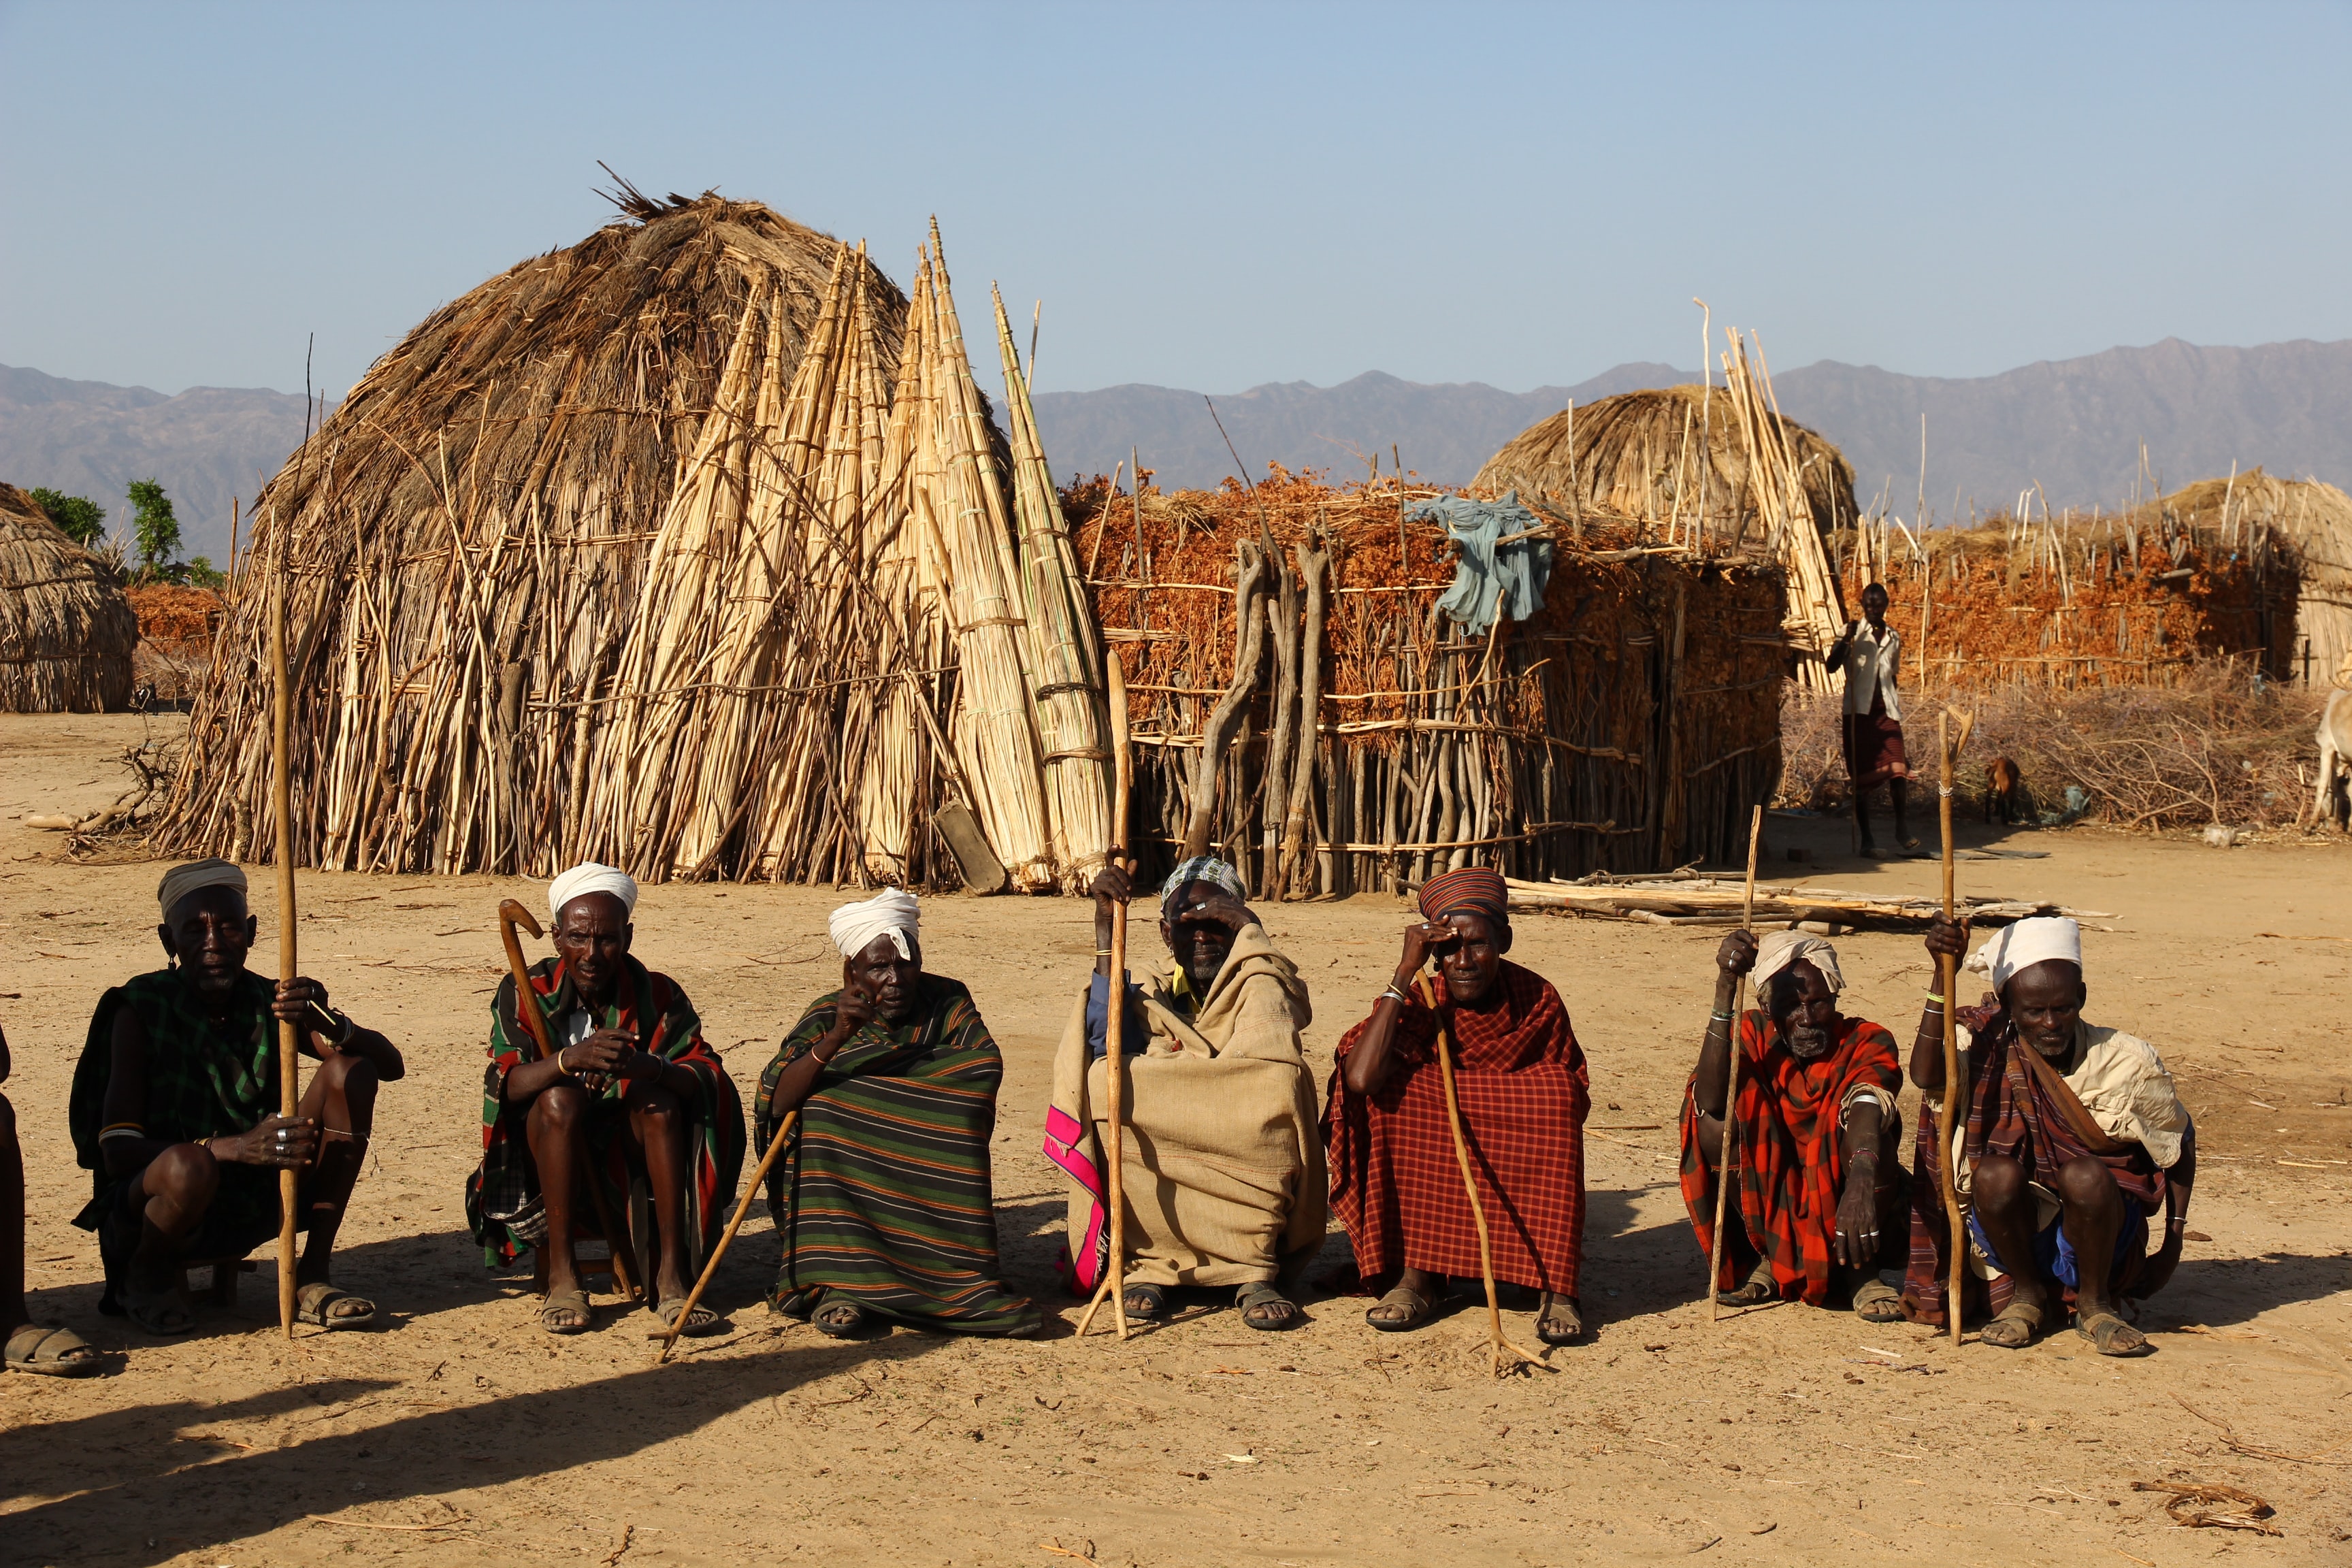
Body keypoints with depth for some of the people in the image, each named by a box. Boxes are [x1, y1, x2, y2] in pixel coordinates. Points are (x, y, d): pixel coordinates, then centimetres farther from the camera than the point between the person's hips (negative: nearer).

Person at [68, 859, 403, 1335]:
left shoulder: (270, 1005, -3)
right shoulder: (141, 1008, -14)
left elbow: (391, 1065, -9)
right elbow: (116, 1150, -22)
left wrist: (330, 1025, -31)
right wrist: (235, 1147, -36)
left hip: (251, 1214, 4)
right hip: (150, 1207, -4)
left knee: (351, 1072, -12)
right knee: (189, 1166, -39)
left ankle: (313, 1276, -7)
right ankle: (147, 1272, -3)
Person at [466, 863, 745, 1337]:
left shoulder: (657, 996, -3)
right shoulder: (525, 995, -5)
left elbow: (709, 1076, -17)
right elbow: (502, 1084, -21)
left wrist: (644, 1066, -40)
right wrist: (570, 1059, -42)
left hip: (629, 1165, 1)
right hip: (546, 1169, -1)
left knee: (658, 1098, -25)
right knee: (560, 1098, -28)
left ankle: (672, 1274, -29)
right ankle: (562, 1275, -25)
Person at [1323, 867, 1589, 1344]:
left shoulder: (1538, 1000, -6)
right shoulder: (1418, 1002, -11)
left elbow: (1574, 1099, 1)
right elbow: (1360, 1077, -30)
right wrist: (1405, 972, -27)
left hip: (1519, 1178, 1)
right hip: (1431, 1176, 0)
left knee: (1555, 1090, -25)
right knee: (1394, 1088, -24)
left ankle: (1557, 1287, -28)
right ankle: (1417, 1277, -23)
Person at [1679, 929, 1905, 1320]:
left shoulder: (1866, 1042, -10)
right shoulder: (1754, 1035, -5)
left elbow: (1867, 1105, -33)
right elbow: (1709, 1101, -27)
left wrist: (1860, 1182, -56)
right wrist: (1725, 989, -35)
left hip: (1838, 1207, -1)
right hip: (1770, 1210, 2)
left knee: (1869, 1134, -29)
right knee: (1714, 1123, -21)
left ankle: (1862, 1270, -8)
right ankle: (1762, 1259, -3)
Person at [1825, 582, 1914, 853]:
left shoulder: (1893, 638, 15)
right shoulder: (1854, 633, 1)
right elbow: (1831, 665, -11)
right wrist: (1846, 640, -26)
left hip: (1886, 711, 3)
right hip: (1859, 711, -3)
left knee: (1897, 770, -10)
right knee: (1862, 776, -1)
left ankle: (1902, 829, 7)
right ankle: (1866, 838, 4)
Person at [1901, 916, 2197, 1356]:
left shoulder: (2127, 1062, -9)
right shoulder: (1987, 1052, -10)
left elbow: (2179, 1144, 6)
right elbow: (1927, 1076, -32)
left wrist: (2173, 1241, 4)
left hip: (2096, 1233, 0)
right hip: (2011, 1232, 1)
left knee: (2085, 1175, -31)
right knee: (1995, 1173, -30)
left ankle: (2094, 1303, -6)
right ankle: (2024, 1295, -3)